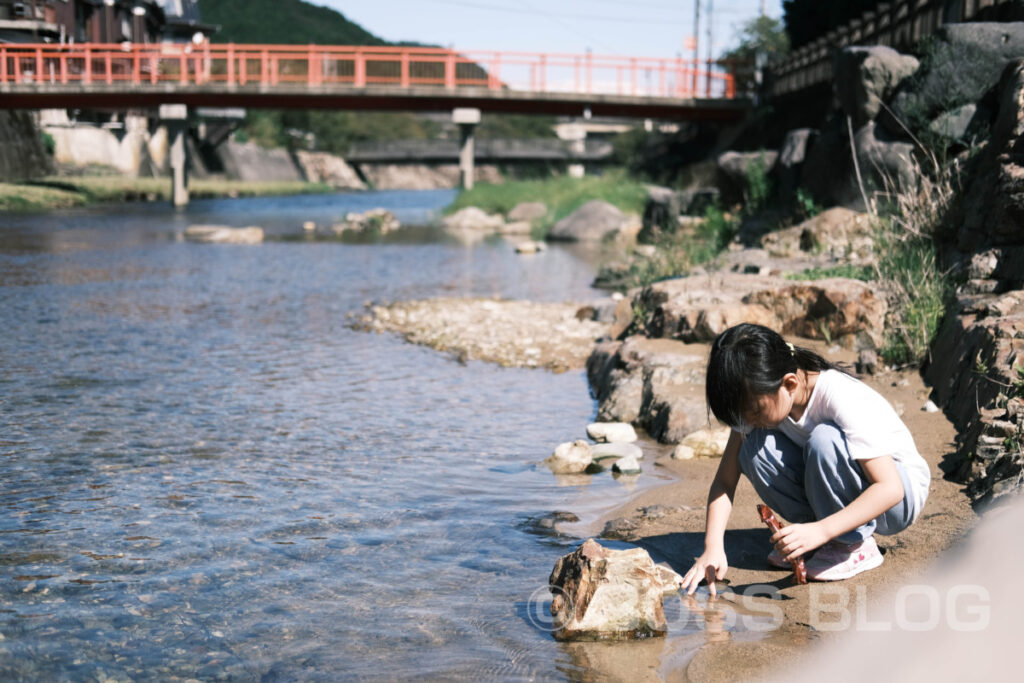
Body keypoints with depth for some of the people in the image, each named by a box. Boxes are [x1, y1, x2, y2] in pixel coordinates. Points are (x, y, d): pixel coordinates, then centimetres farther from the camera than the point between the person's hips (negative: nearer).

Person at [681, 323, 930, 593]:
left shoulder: (843, 399, -30)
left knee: (824, 439, -34)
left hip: (900, 495, -5)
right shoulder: (759, 401, -14)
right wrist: (713, 547, -27)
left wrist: (821, 530, -44)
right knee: (755, 447, -21)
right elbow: (725, 481, -12)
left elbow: (890, 488, -34)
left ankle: (856, 544, -14)